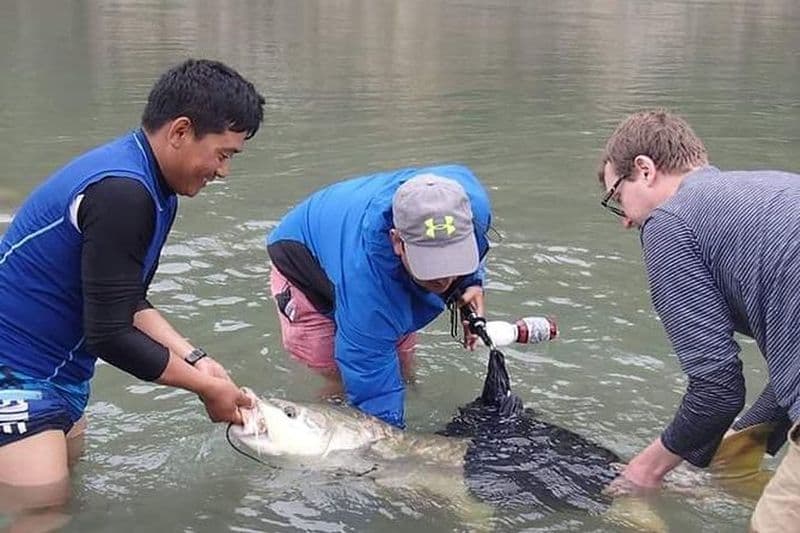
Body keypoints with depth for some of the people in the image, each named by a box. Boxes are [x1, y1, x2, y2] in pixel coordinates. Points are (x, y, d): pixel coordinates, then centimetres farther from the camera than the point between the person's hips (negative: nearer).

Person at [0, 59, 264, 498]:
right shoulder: (120, 192, -26)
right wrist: (206, 386, -13)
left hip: (60, 373, 10)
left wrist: (194, 359, 0)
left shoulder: (152, 189, 6)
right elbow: (110, 334, -24)